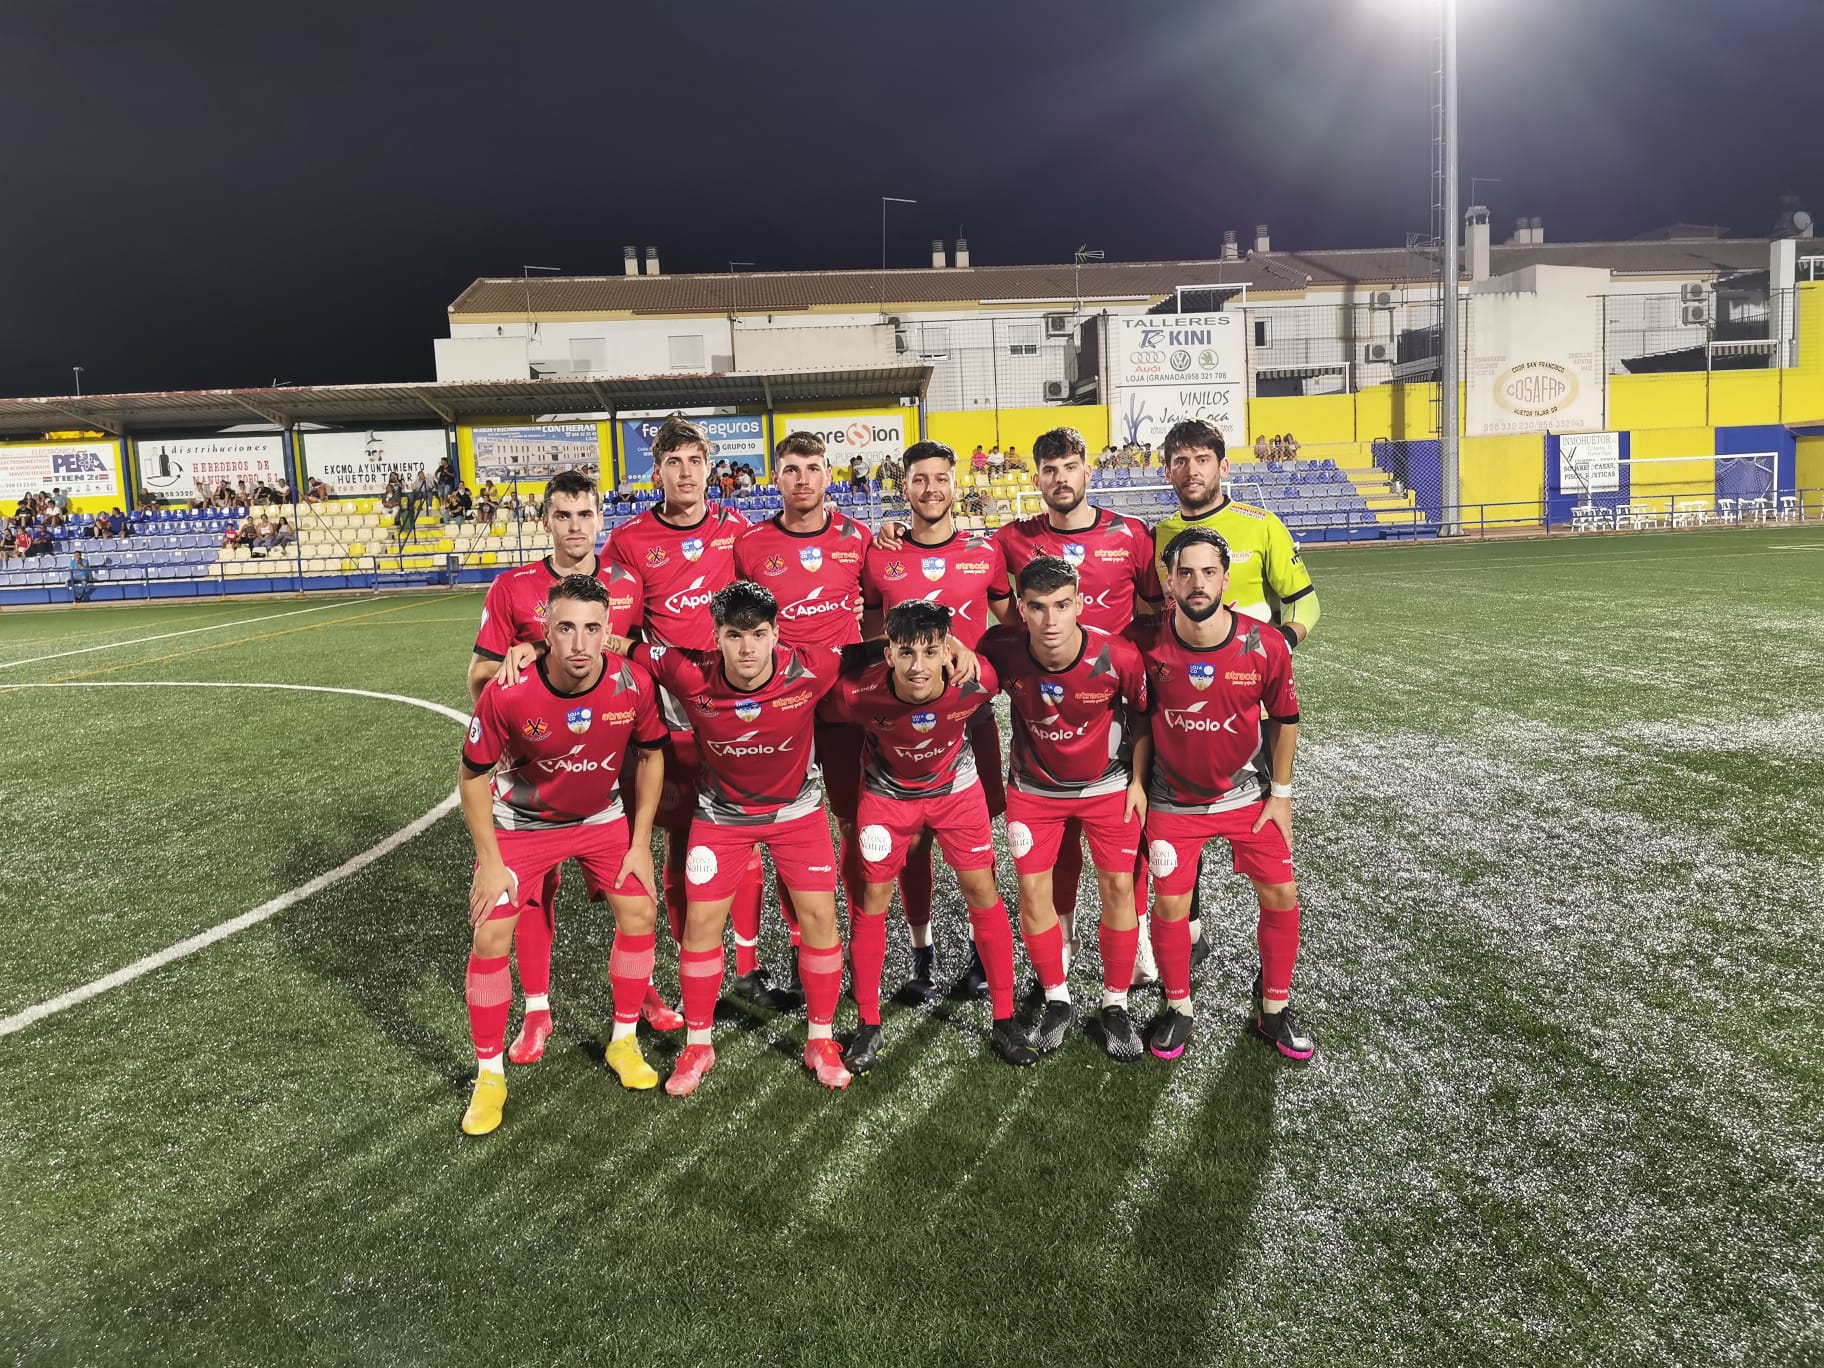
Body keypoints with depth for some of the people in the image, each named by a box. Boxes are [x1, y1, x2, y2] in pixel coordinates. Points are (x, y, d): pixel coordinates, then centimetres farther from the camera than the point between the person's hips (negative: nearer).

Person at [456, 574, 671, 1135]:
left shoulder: (634, 684, -25)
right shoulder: (507, 695, -31)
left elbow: (650, 755, -6)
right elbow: (473, 776, -15)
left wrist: (640, 843, -4)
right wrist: (491, 862, -15)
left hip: (602, 817, 2)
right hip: (522, 824, -2)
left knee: (639, 913, -1)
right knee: (490, 938, -8)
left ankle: (624, 1042, 21)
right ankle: (489, 1076, 11)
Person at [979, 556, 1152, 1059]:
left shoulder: (1119, 657, -26)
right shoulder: (1003, 650, -26)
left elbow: (1141, 716, -7)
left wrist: (1138, 781, -6)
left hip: (1108, 785, -1)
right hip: (1034, 787, 1)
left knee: (1118, 887, -1)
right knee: (1033, 889, 1)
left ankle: (1116, 1003, 17)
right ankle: (1056, 1000, 20)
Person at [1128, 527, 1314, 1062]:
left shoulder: (1267, 646, -17)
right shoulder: (1148, 646, -19)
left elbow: (1284, 718, -2)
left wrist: (1281, 792, 0)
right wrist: (1137, 783, -2)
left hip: (1248, 794, 1)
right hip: (1174, 800, -1)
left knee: (1281, 896, 3)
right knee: (1171, 904, 0)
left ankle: (1274, 1009, 24)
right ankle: (1177, 1008, 23)